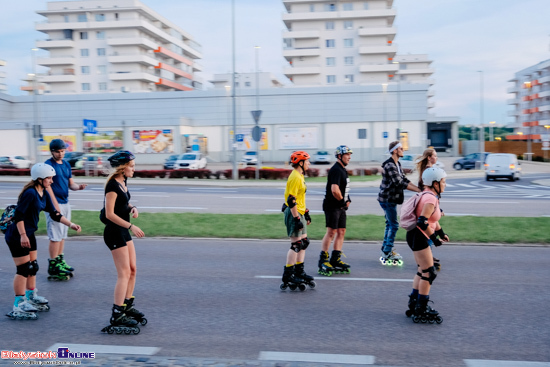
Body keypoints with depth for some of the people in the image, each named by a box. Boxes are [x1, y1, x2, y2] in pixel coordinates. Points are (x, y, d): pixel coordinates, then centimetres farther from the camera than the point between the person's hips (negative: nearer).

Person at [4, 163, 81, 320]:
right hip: (17, 236, -9)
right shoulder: (30, 193, -22)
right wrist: (23, 235, -24)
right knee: (23, 269, -5)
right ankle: (19, 306, 2)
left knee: (32, 267, 17)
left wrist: (70, 224, 1)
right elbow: (18, 215, -23)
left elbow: (54, 214, 10)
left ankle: (31, 297, 33)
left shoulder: (44, 194, 5)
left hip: (29, 234, 9)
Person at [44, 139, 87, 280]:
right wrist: (55, 205, -20)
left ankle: (60, 261, 23)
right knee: (56, 236, -6)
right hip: (55, 203, -8)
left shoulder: (66, 165, 13)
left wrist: (79, 187, -8)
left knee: (62, 235, 13)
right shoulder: (48, 165, -9)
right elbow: (47, 186, -14)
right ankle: (53, 266, -1)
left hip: (65, 203, 8)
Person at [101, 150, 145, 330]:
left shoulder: (123, 182, 8)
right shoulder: (112, 185, -19)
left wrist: (132, 207, 0)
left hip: (123, 231, 9)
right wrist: (131, 226, -24)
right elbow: (110, 214, -22)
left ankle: (128, 306, 27)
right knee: (124, 273, -7)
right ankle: (117, 314, -1)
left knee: (132, 270, 14)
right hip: (114, 232, -9)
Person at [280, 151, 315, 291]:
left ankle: (299, 272, 23)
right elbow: (291, 200, -23)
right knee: (296, 245, -8)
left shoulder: (299, 176, 16)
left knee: (304, 242, 14)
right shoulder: (295, 177, -17)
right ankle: (287, 276, -1)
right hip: (293, 214, -11)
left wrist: (306, 213, 25)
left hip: (299, 213, 11)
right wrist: (297, 219, -23)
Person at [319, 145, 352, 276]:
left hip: (340, 207, 10)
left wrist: (347, 200, 7)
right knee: (331, 232, -8)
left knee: (341, 232, 10)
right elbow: (334, 190, -28)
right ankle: (322, 261, -1)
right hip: (332, 206, -10)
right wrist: (342, 200, -11)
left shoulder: (343, 170, 17)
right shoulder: (336, 170, -16)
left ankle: (335, 260, 16)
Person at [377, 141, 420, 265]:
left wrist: (419, 189, 2)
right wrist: (419, 190, -23)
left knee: (390, 224, 16)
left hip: (391, 199, 10)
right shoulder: (389, 165, -20)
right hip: (387, 199, -10)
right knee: (394, 225, -6)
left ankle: (385, 249, 26)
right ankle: (387, 254, -1)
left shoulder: (397, 164, 13)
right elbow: (399, 183, -25)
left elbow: (404, 180, 13)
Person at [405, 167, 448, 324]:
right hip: (418, 237, -10)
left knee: (422, 272, 17)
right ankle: (421, 311, 3)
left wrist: (441, 233, 19)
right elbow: (423, 222, -28)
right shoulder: (430, 199, -19)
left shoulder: (431, 197, 12)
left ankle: (414, 305, 26)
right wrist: (434, 238, -20)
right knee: (429, 273, -5)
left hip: (421, 238, 10)